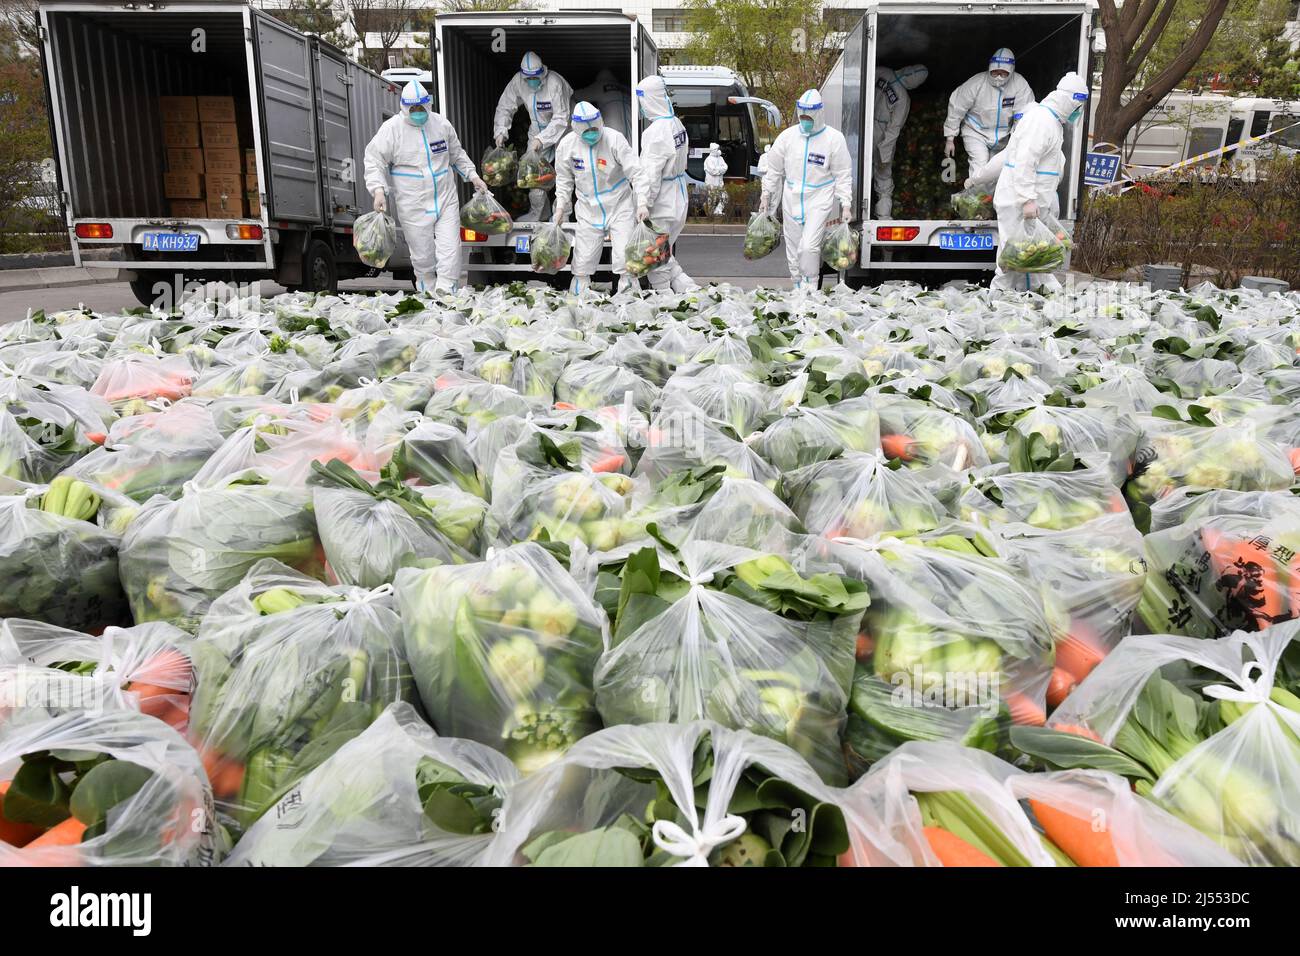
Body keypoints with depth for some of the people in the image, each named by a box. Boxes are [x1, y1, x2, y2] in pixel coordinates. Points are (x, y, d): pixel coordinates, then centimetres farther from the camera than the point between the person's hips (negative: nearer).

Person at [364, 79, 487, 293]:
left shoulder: (441, 123, 6)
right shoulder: (392, 128, -6)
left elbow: (457, 155, 21)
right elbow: (374, 161, -6)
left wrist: (473, 176, 14)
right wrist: (378, 190, -20)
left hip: (446, 200, 3)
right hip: (413, 207, -3)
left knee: (450, 251, -4)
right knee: (422, 255, 4)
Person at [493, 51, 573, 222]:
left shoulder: (555, 83, -31)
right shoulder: (517, 81, -16)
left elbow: (561, 118, -30)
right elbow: (505, 107, -4)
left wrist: (542, 139, -37)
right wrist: (500, 130, -18)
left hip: (561, 130, -4)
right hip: (537, 129, 4)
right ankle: (537, 212, 17)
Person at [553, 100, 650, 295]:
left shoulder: (614, 139, -13)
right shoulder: (567, 144, -4)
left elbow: (635, 173, -13)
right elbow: (564, 179, 11)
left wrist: (642, 203, -22)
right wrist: (561, 206, 5)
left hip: (620, 207, -2)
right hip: (588, 211, 2)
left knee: (625, 260, -7)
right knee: (583, 262, 5)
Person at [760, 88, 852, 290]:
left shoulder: (834, 138, -4)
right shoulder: (787, 136, 3)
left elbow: (843, 175, -1)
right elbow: (774, 169, 12)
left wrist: (846, 205, -6)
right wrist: (766, 195, 12)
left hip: (820, 201, -4)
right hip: (792, 201, 4)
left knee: (809, 246, -19)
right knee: (793, 249, 9)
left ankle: (810, 287, -5)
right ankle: (798, 288, 23)